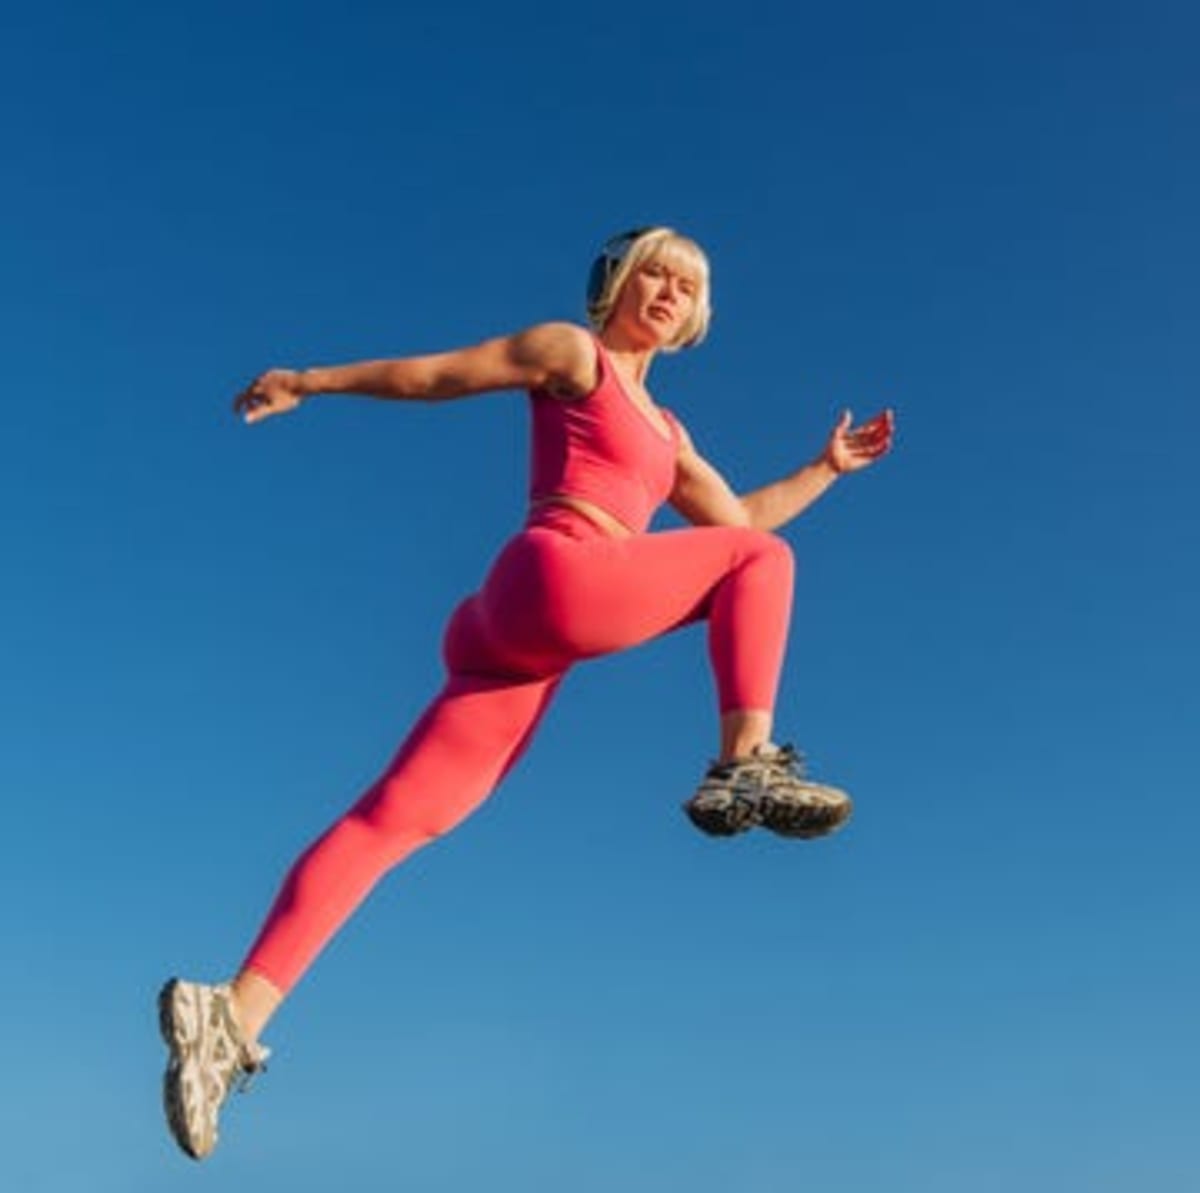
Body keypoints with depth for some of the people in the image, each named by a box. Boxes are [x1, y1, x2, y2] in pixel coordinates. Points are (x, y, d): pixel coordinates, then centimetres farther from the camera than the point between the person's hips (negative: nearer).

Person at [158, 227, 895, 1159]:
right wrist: (313, 382, 16)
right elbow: (435, 374, 13)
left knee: (395, 817, -5)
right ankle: (747, 764, -16)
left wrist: (829, 468, 39)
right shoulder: (571, 353, 12)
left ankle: (237, 1013, -11)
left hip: (516, 629, 8)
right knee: (763, 558, 3)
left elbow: (736, 513, 38)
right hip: (558, 580, -8)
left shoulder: (667, 432, 34)